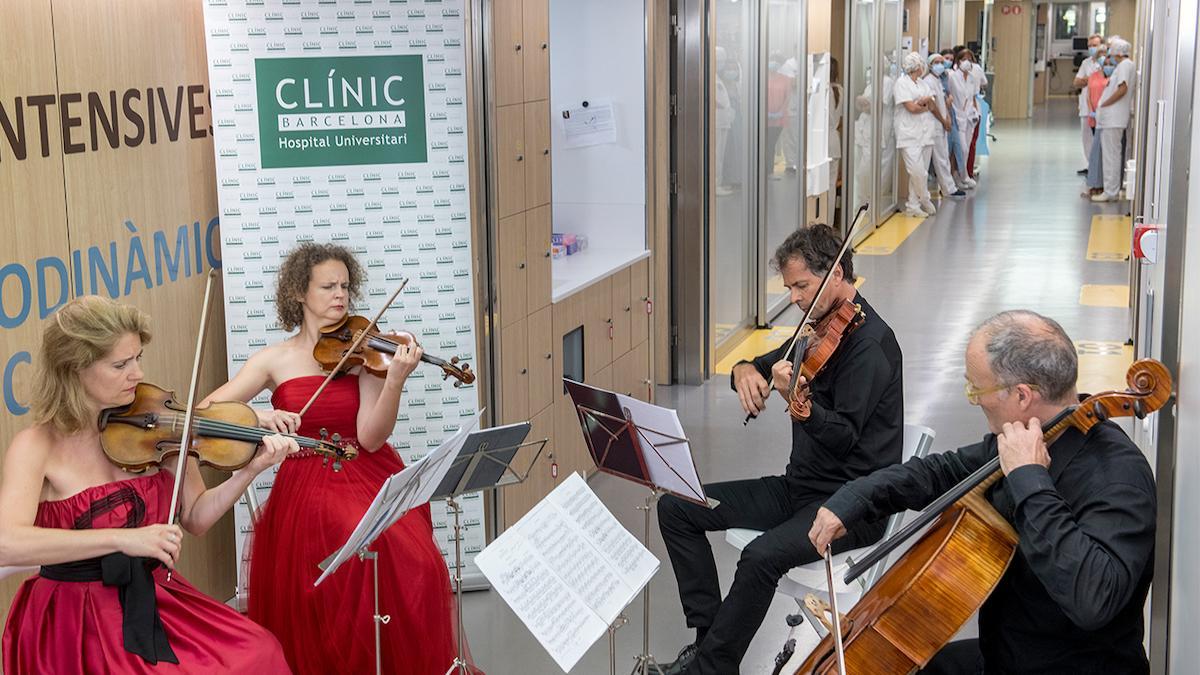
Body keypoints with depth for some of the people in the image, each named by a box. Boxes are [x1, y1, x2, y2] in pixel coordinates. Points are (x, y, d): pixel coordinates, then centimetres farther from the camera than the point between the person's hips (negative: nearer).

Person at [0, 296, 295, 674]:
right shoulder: (37, 446, -11)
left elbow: (194, 518, 7)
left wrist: (251, 470, -9)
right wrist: (122, 538, -34)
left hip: (154, 602, 5)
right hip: (75, 620, -4)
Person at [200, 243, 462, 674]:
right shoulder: (276, 360, 4)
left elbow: (370, 438, -9)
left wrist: (395, 381, -24)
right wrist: (259, 416, -23)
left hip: (371, 482, 1)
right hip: (308, 491, -1)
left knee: (412, 566, -23)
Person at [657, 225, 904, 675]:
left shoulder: (870, 342, -16)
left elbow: (845, 439, -23)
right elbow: (762, 367, 19)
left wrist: (800, 401, -42)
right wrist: (745, 370, -6)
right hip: (800, 486, 9)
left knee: (762, 555, -34)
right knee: (676, 507, -1)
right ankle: (708, 633, -2)